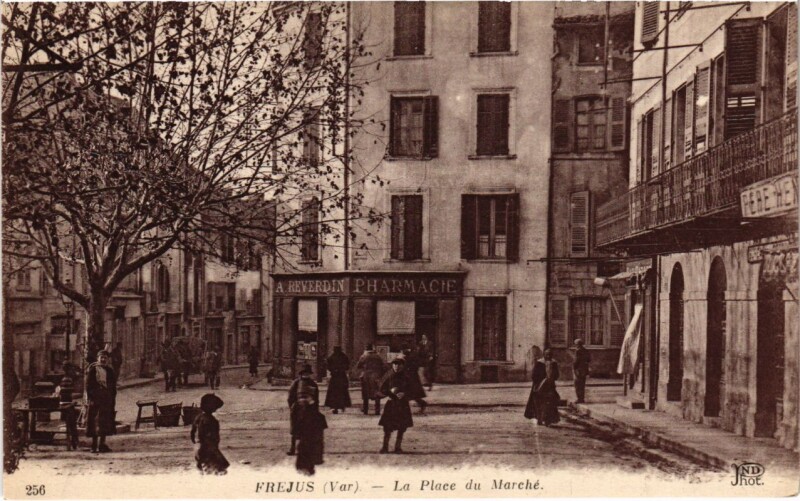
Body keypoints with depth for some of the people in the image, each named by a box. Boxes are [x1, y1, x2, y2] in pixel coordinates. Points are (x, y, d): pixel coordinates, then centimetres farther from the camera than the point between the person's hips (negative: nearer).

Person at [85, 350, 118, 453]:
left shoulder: (110, 371, 12)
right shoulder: (92, 369, -1)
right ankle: (94, 445, 3)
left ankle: (102, 445, 9)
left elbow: (113, 386, 15)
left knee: (105, 422, 3)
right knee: (95, 422, -2)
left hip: (107, 399, 4)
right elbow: (88, 385, -4)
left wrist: (113, 399, 7)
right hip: (95, 399, -4)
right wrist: (90, 398, -11)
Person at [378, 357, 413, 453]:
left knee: (402, 427, 4)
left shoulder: (406, 376, -1)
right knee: (388, 427, -3)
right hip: (391, 403, -1)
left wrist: (404, 394, -15)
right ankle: (385, 446, 8)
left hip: (403, 404, 1)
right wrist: (390, 391, -16)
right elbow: (382, 389, 1)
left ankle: (398, 446, 15)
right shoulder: (388, 376, -3)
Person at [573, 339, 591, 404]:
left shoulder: (578, 351, -13)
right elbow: (589, 360, 14)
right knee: (582, 384, 14)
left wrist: (574, 368, -9)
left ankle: (579, 398, -7)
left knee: (578, 384, -4)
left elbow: (576, 360, -17)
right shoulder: (586, 351, 10)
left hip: (579, 369, -8)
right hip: (585, 369, 8)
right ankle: (582, 398, 16)